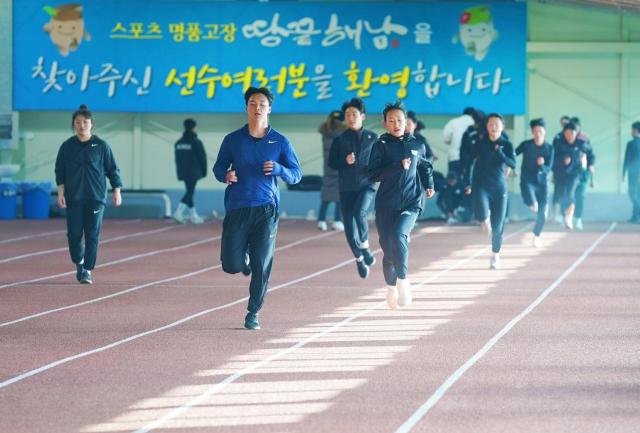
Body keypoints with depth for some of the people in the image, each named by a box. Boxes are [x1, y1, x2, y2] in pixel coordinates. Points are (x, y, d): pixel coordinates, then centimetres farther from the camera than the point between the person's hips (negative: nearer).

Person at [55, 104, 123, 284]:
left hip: (96, 197, -1)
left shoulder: (101, 146, 2)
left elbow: (113, 169, 6)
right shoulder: (67, 146, 4)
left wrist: (116, 191, 2)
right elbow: (60, 171, 7)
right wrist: (61, 192, -2)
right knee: (74, 234, -2)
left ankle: (88, 270, 2)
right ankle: (79, 263, 23)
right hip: (73, 197, 1)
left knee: (92, 235, -4)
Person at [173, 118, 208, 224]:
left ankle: (194, 216, 17)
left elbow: (177, 159, 12)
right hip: (193, 172, -6)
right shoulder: (196, 142, -11)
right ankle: (179, 213, -22)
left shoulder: (178, 143, 7)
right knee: (190, 192, -7)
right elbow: (202, 157, -8)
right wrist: (204, 171, 2)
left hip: (182, 172, 6)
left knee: (189, 192, 14)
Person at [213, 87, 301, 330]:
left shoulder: (280, 142, 4)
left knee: (261, 267, -3)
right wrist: (226, 176, -9)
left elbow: (296, 175, 5)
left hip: (266, 210, 0)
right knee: (232, 266, -4)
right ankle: (242, 252, 33)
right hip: (237, 208, 0)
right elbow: (218, 167, 14)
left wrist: (278, 169, -16)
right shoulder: (233, 140, 6)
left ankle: (253, 313, 12)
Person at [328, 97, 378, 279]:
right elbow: (331, 162, 4)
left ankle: (365, 246, -6)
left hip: (367, 185, -2)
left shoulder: (372, 138, 4)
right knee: (349, 227, 1)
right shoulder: (339, 140, 5)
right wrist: (345, 161, -14)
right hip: (347, 188, 2)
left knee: (359, 212, -28)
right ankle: (359, 258, 20)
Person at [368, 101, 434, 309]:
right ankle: (391, 288, 26)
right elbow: (373, 174, -10)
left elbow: (425, 166, 27)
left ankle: (403, 279, -16)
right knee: (388, 248, 4)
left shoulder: (416, 145, 7)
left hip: (411, 202, 0)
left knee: (399, 235, -28)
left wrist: (429, 185, 12)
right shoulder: (381, 145, 0)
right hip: (386, 204, 0)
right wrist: (398, 166, -18)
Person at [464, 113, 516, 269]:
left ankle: (495, 256, 23)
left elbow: (513, 164, -16)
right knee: (481, 214, -29)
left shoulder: (507, 145, -3)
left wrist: (500, 153, -28)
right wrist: (468, 184, 4)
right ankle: (484, 218, 9)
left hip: (499, 189, 1)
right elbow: (469, 162, 8)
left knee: (498, 226, 2)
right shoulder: (480, 144, -2)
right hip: (481, 186, -1)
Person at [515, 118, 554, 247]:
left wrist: (542, 166, -28)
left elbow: (548, 169, -7)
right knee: (534, 206, -30)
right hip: (527, 181, -2)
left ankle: (536, 235, 31)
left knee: (542, 215, 2)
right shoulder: (526, 145, -7)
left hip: (541, 183, 2)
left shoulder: (549, 148, -3)